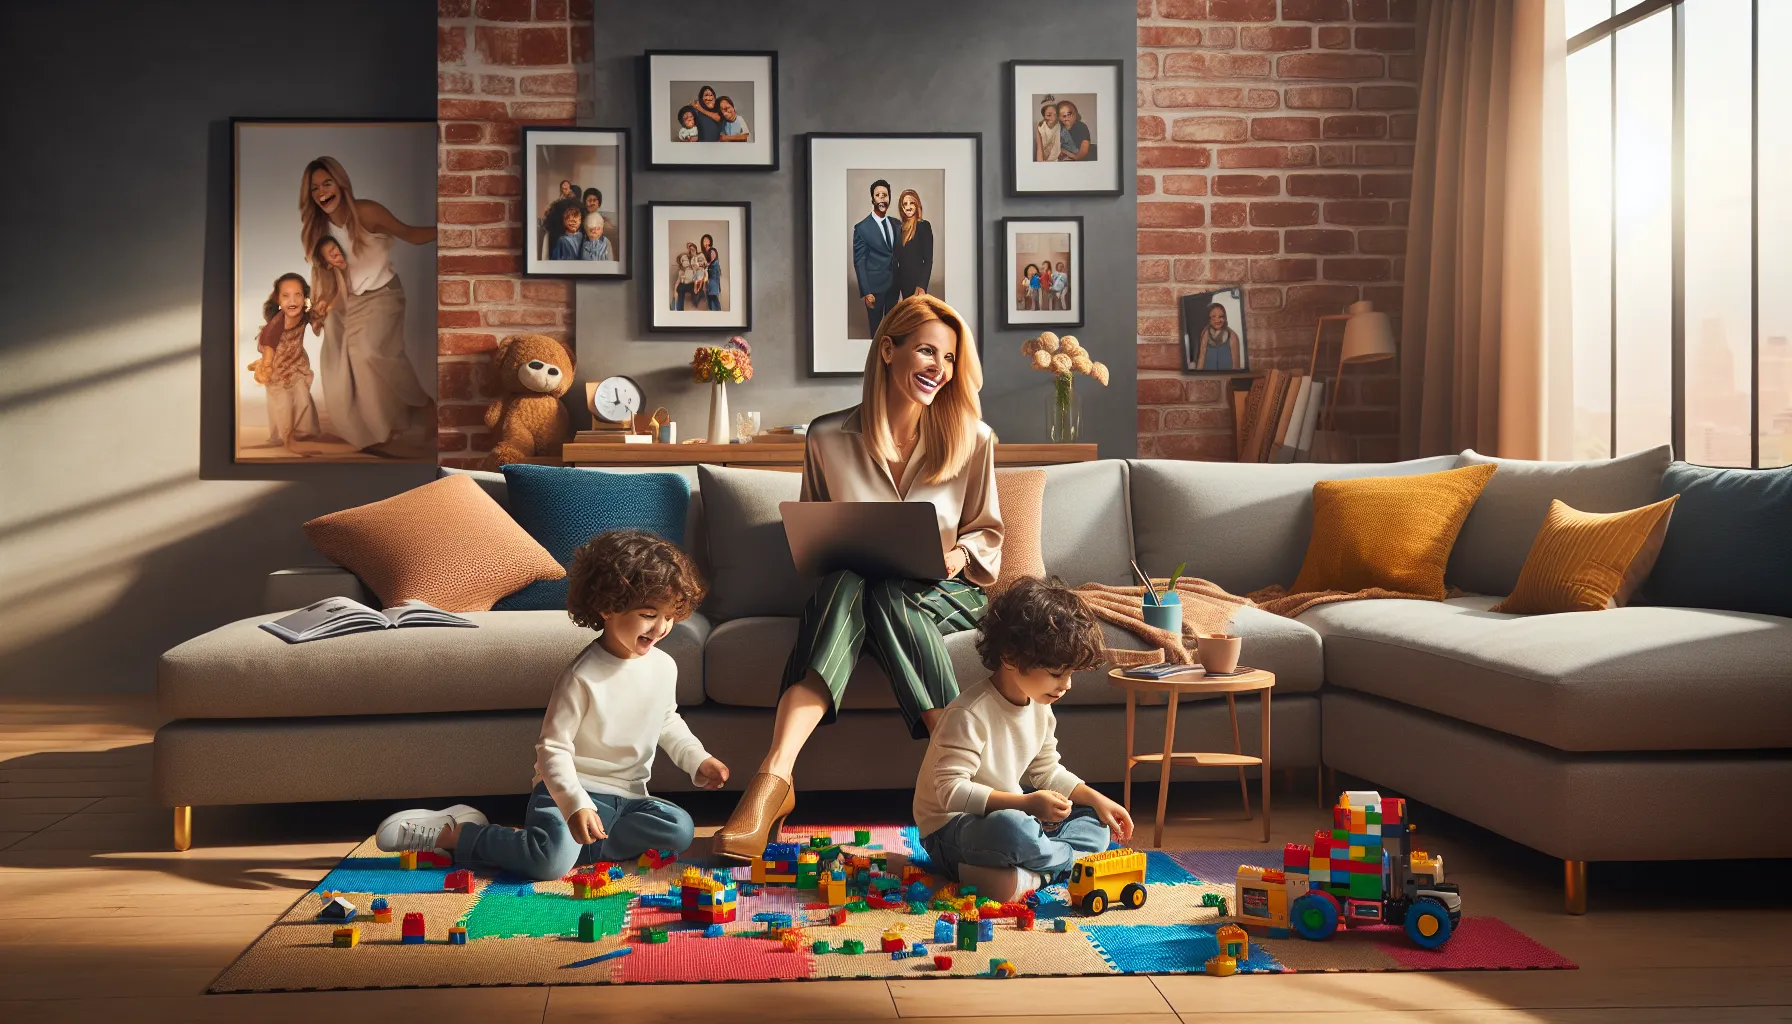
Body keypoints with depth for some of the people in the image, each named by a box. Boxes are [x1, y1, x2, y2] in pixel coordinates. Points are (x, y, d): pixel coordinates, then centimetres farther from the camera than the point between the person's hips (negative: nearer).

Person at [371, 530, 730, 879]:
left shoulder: (665, 667, 3)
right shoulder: (583, 677, -17)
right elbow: (552, 748, -18)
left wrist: (698, 760, 13)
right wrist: (575, 806, -31)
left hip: (628, 795, 6)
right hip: (573, 788, -6)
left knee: (679, 828, -21)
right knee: (551, 861, -31)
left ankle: (577, 845, -15)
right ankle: (452, 833, -8)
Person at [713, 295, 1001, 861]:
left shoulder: (972, 439, 1)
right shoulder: (827, 438, 1)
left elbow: (988, 533, 11)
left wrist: (959, 554, -11)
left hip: (945, 595, 0)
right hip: (845, 591, 0)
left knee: (885, 593, -36)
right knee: (848, 581, -37)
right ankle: (775, 776, -51)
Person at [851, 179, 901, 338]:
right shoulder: (862, 228, -11)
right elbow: (859, 262, -11)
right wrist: (866, 292, -15)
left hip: (894, 284, 5)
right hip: (875, 285, -5)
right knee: (876, 327, 7)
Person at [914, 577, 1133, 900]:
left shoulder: (1040, 708, 4)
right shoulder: (970, 714, -24)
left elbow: (1048, 771, 16)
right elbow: (952, 791, -28)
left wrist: (1097, 799, 2)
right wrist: (1026, 803, -34)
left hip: (1010, 812, 10)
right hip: (949, 832, -10)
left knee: (1095, 824, 5)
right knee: (1012, 829, -40)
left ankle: (1025, 876, -17)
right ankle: (1071, 859, -10)